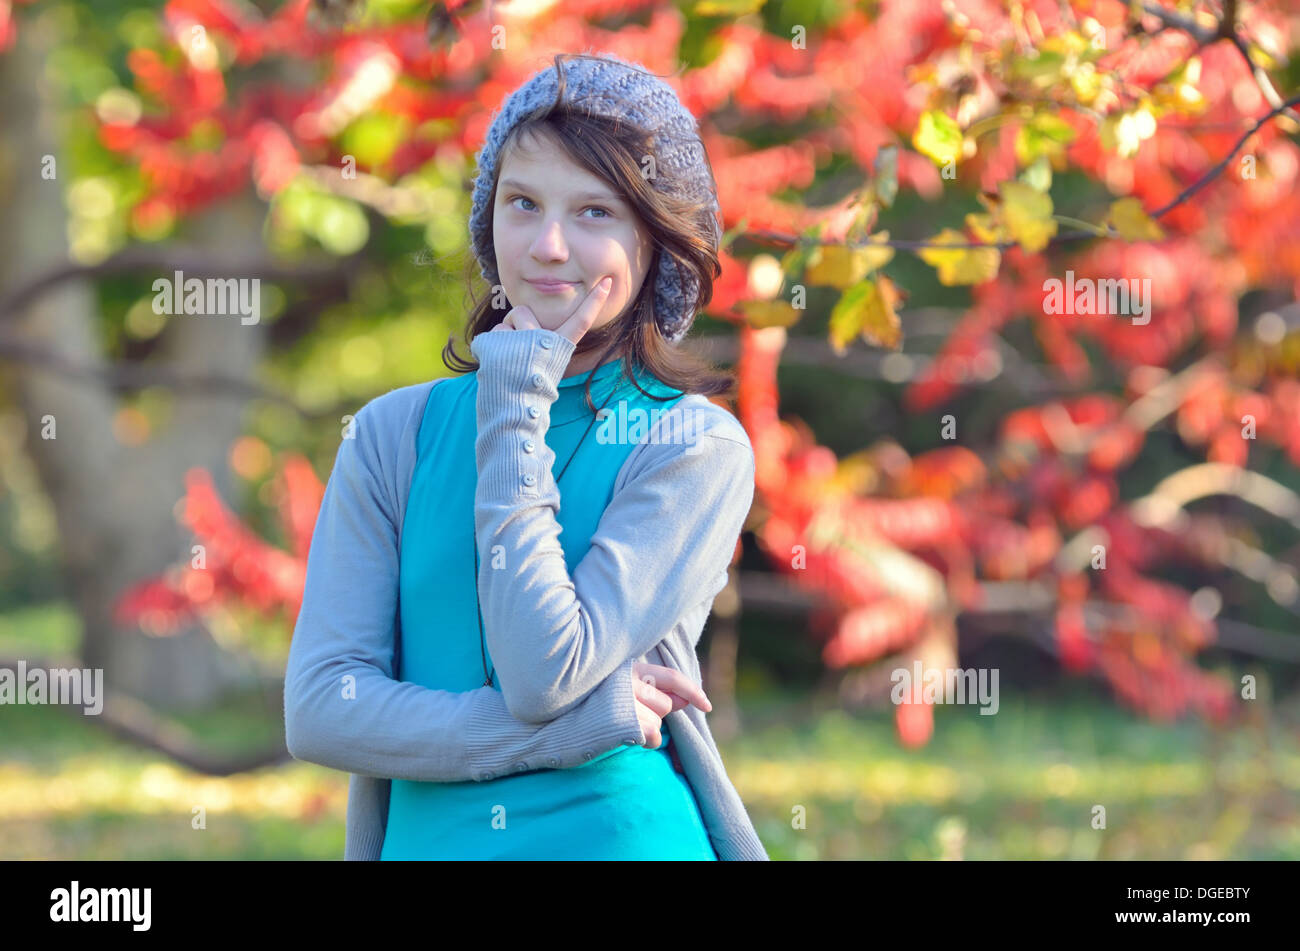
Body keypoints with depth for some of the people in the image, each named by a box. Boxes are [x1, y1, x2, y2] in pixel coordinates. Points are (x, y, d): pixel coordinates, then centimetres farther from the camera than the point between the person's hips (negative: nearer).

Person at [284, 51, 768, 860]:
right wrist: (588, 722, -16)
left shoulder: (697, 446, -7)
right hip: (427, 839, 2)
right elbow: (319, 710, -8)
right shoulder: (396, 432, 0)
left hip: (627, 834, -2)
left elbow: (543, 675, -19)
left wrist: (516, 409, -14)